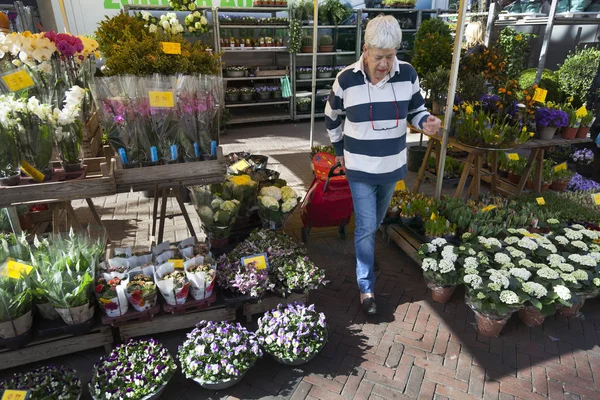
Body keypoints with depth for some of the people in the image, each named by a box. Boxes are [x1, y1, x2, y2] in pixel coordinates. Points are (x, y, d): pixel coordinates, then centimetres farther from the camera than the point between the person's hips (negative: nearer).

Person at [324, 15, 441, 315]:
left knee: (376, 220, 23)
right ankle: (366, 287, 16)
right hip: (360, 168, -3)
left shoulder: (407, 74, -9)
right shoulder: (346, 79, -14)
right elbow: (331, 116, 3)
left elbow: (415, 109, 4)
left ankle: (364, 239, 55)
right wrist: (339, 149, 6)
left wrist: (426, 122, -19)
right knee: (366, 227, 1)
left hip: (392, 166, 3)